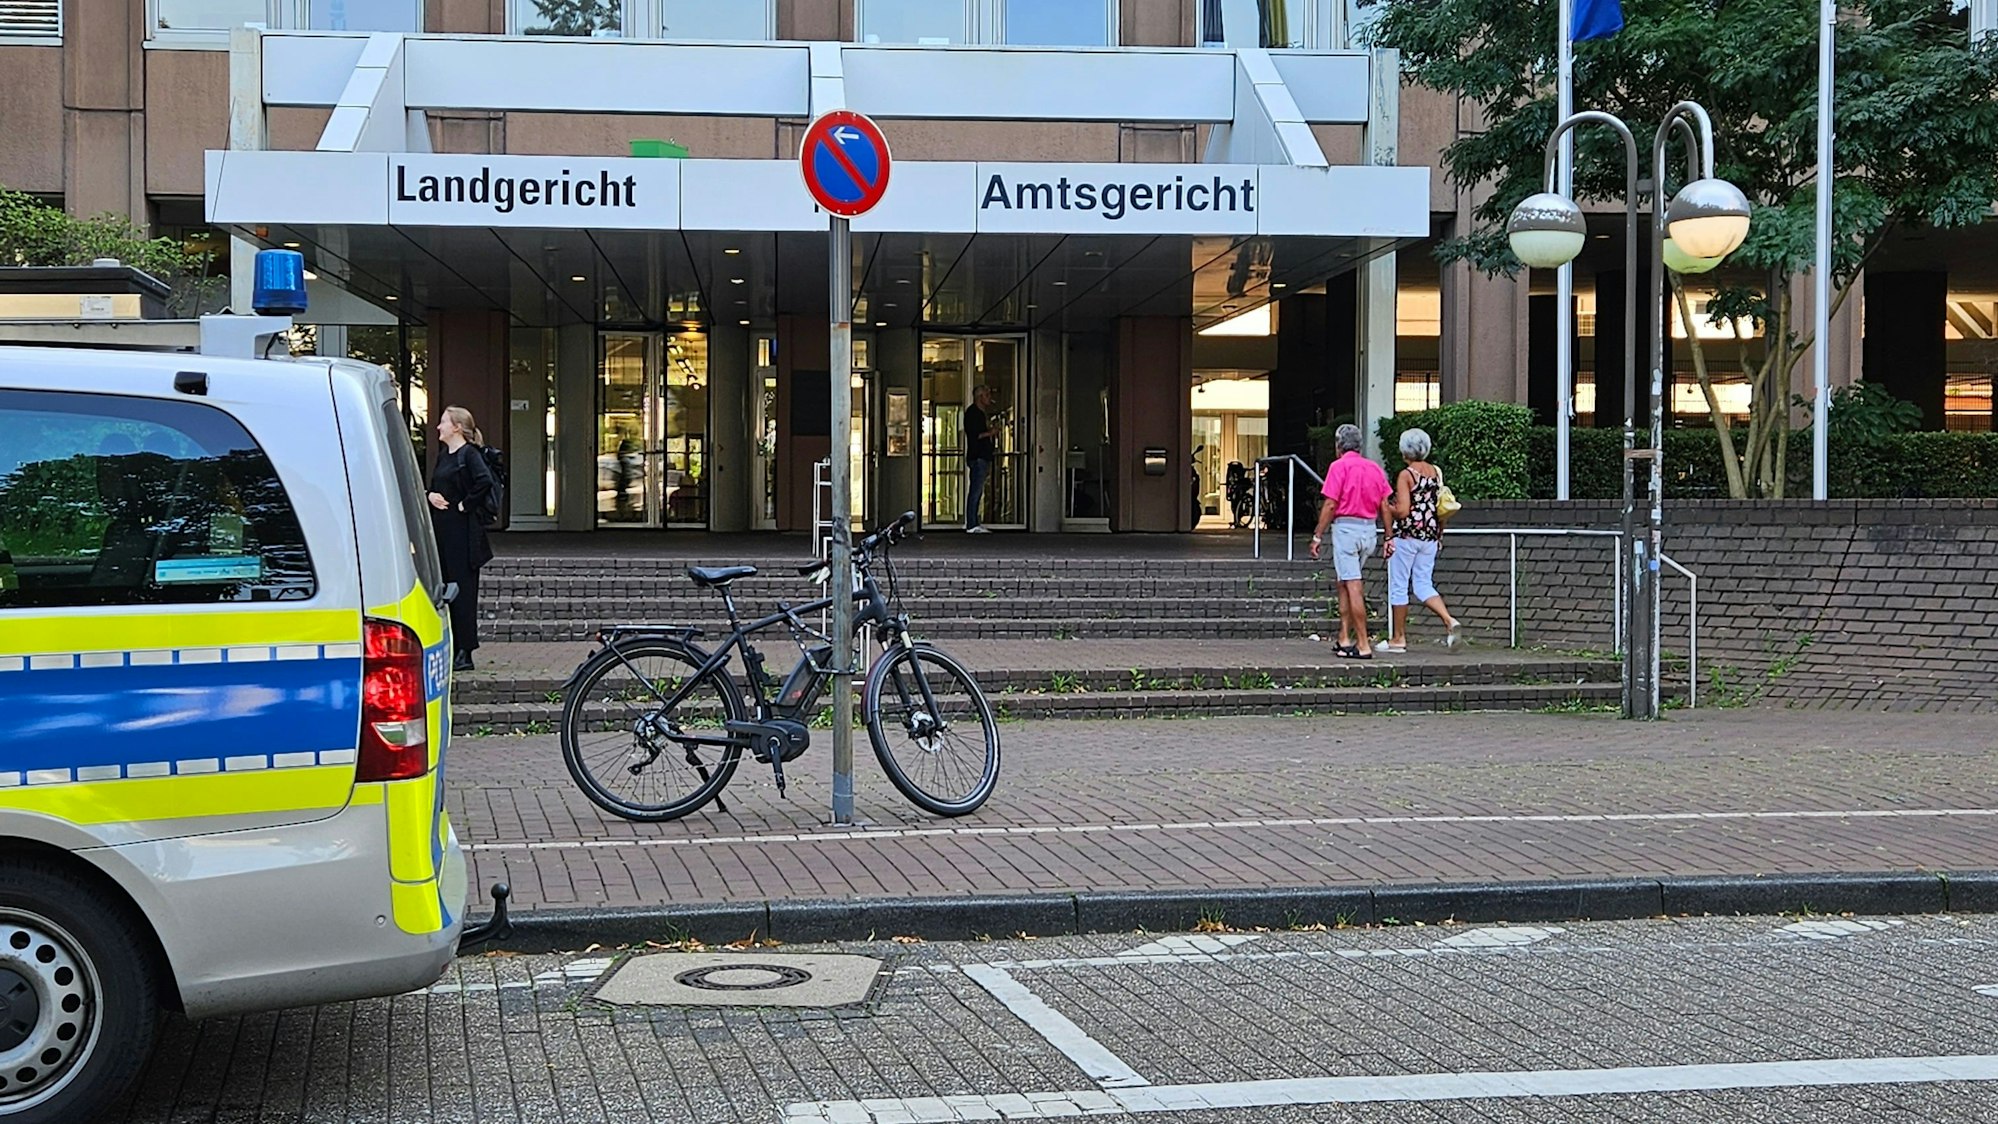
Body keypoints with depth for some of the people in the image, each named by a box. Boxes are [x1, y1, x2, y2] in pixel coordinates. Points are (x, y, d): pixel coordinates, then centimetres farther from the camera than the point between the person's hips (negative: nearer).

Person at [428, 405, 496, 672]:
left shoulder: (469, 454, -10)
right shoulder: (443, 456, 16)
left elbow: (485, 481, -26)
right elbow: (434, 486, 24)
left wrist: (465, 505, -16)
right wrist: (431, 496, 2)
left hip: (462, 530, -9)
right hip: (441, 530, 9)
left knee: (461, 588, -5)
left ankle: (465, 652, -1)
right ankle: (450, 649, 16)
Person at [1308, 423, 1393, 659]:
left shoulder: (1338, 467, -8)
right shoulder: (1375, 468, 10)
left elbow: (1330, 505, -11)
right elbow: (1384, 507, 9)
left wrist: (1317, 537, -7)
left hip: (1345, 527, -6)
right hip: (1369, 529, 7)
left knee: (1353, 587, -7)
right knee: (1345, 584, 18)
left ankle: (1363, 646, -9)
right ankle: (1344, 639, 16)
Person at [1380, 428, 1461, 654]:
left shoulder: (1406, 475, -11)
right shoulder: (1437, 472, 7)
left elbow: (1402, 511, -18)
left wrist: (1387, 507, 1)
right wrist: (1439, 535, 19)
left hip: (1406, 536, -6)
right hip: (1430, 537, 6)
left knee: (1399, 586, 4)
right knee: (1424, 585, 11)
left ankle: (1398, 638, 10)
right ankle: (1449, 621, -11)